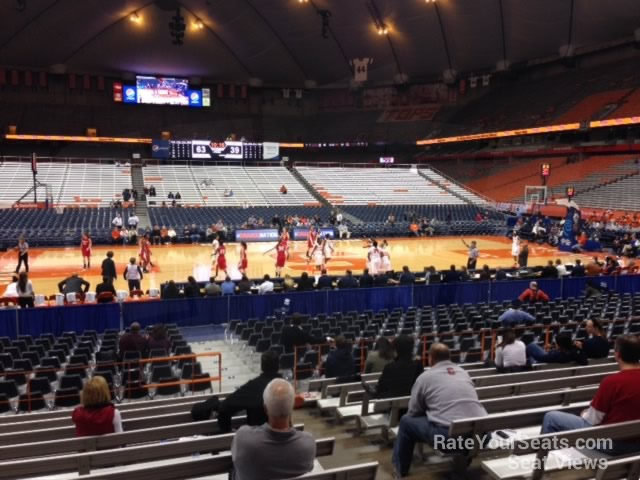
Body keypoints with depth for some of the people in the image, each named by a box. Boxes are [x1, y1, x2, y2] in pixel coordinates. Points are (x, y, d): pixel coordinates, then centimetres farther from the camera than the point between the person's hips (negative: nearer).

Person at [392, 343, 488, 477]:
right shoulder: (464, 373, 21)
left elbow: (414, 412, 15)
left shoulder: (425, 376, 8)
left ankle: (399, 469, 29)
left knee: (406, 421, 17)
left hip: (449, 436, -5)